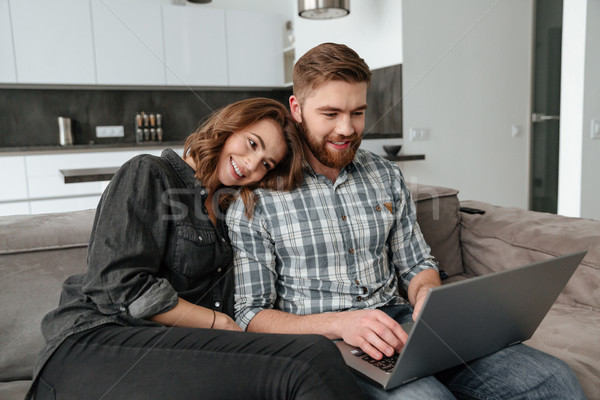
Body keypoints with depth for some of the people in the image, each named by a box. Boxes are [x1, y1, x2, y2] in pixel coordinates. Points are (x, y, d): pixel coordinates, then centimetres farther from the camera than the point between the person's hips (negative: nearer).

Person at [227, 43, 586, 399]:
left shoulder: (387, 176, 10)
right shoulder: (257, 196, -6)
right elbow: (252, 316, -7)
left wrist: (427, 293, -7)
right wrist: (338, 324, -22)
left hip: (397, 324, 5)